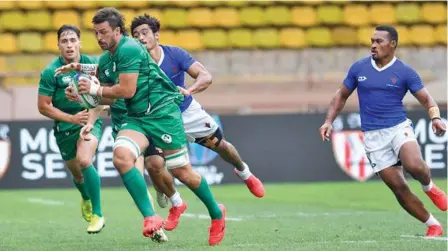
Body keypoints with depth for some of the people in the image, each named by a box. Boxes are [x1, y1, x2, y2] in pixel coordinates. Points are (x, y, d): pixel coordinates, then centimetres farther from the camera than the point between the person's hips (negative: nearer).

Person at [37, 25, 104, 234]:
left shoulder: (92, 64, -5)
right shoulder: (51, 72, -11)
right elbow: (43, 107, -8)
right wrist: (71, 118, -15)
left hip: (90, 121, -1)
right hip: (65, 128, 1)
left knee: (84, 161, -27)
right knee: (77, 173, 14)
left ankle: (97, 214, -16)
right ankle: (86, 200, 52)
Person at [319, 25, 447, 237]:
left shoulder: (405, 72, -3)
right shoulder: (358, 68, 4)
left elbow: (427, 100, -1)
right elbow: (342, 96, 15)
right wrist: (329, 121, 3)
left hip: (399, 128, -2)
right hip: (373, 137, 2)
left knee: (415, 166, -32)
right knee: (397, 186, -5)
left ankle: (429, 187, 4)